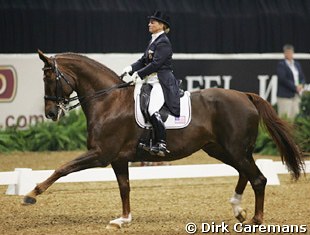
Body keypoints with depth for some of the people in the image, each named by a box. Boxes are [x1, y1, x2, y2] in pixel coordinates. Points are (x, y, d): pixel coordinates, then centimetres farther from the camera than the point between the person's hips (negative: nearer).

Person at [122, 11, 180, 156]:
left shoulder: (163, 42, -11)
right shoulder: (153, 41, 19)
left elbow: (156, 64, -18)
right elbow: (144, 60, 18)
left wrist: (139, 73, -17)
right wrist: (131, 68, 2)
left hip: (162, 81, -11)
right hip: (151, 81, 11)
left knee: (153, 110, -25)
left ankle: (161, 144, -25)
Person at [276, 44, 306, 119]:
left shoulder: (297, 64, 16)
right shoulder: (281, 64, -4)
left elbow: (302, 77, 18)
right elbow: (282, 79, -14)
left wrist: (301, 85, -5)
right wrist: (295, 87, -15)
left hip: (296, 95, 6)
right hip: (285, 95, -6)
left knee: (295, 117, 4)